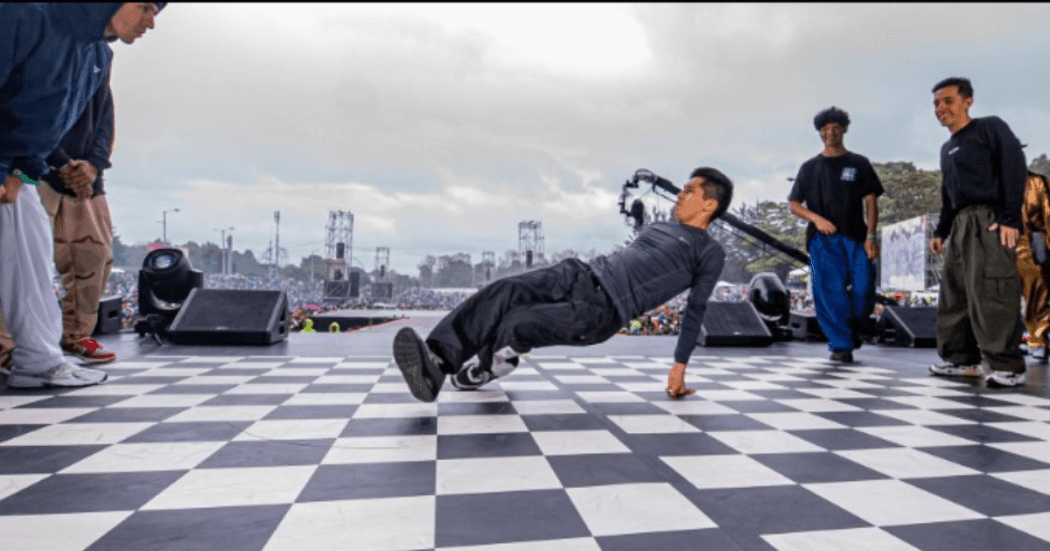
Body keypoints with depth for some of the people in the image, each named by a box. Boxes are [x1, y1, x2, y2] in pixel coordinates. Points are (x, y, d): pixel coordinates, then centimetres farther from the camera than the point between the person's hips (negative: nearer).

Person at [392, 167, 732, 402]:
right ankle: (435, 363, -33)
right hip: (580, 275, 7)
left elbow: (696, 310, 7)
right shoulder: (658, 228, 30)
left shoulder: (710, 254, 10)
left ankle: (480, 373, -5)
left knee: (516, 326, -29)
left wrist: (680, 365, 4)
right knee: (506, 293, -23)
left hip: (604, 309, -6)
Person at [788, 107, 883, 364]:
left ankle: (854, 329, 22)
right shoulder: (810, 167, 14)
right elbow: (794, 204, 10)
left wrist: (870, 236, -5)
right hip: (822, 239, 0)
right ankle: (840, 345, 1)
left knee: (864, 289, -8)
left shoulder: (859, 164, 13)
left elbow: (871, 202, 7)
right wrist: (816, 218, -9)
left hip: (855, 237, 0)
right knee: (830, 292, -6)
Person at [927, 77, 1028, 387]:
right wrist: (941, 231, 18)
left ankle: (1007, 366, -10)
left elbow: (1015, 168, -9)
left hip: (989, 220, -8)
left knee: (990, 292, -14)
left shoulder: (990, 127, 2)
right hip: (960, 224, 8)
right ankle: (961, 358, 10)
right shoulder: (947, 149, 24)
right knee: (955, 293, 5)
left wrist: (1010, 218, -18)